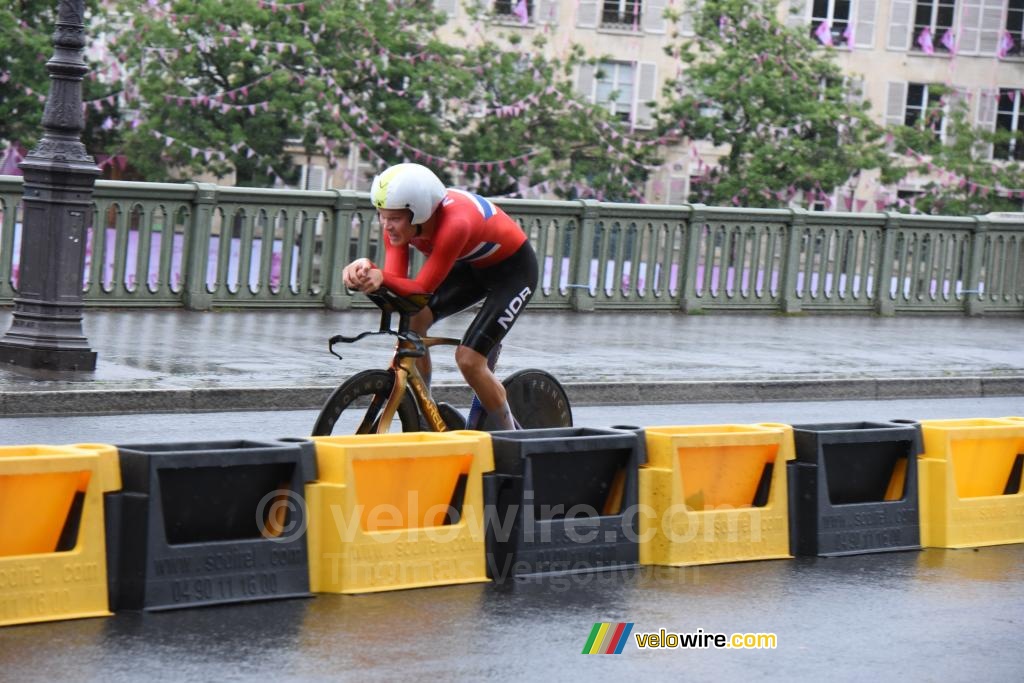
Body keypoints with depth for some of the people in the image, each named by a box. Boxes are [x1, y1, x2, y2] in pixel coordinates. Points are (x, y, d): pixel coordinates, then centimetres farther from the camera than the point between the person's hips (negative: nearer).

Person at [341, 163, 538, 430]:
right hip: (471, 266, 7)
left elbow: (422, 288, -36)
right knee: (413, 320, -15)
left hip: (513, 270, -7)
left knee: (468, 359, -16)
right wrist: (366, 268, -47)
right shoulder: (398, 222, -19)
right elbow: (396, 281, -26)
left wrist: (380, 277, -54)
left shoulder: (454, 224, -40)